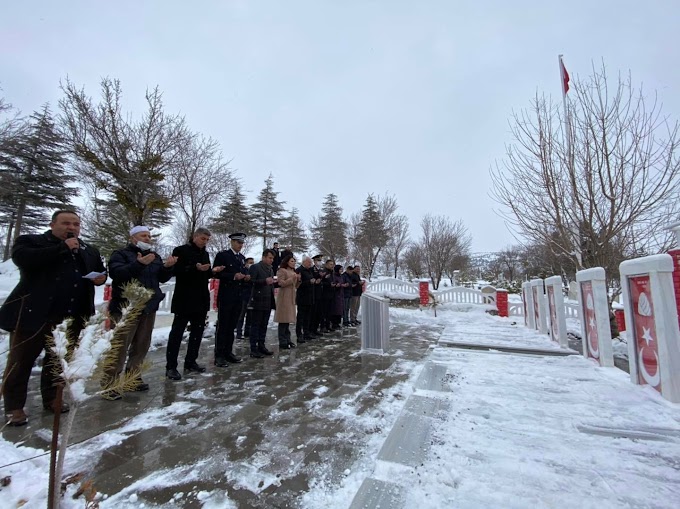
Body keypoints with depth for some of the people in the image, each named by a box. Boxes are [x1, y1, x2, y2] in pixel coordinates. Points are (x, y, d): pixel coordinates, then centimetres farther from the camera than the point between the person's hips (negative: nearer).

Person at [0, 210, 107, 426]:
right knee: (21, 360, 7)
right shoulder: (30, 240, 0)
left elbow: (101, 270, 23)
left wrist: (101, 277, -1)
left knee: (59, 359, 14)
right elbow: (23, 259, -20)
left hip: (71, 318, 4)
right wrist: (63, 248, -18)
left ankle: (51, 398, 28)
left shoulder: (89, 251, 14)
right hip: (34, 313, -4)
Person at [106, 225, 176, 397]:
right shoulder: (120, 254, -3)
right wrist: (139, 264, -33)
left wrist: (168, 267, -10)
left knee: (142, 345, 12)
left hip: (149, 307, 6)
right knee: (119, 346, -5)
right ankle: (109, 384, 5)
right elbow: (116, 273, -21)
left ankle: (133, 377, 26)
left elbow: (162, 278, 10)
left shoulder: (155, 256, 14)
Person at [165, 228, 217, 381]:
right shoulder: (181, 250, -5)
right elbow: (176, 271, -13)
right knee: (177, 332, 1)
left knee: (197, 331, 11)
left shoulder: (205, 254, 14)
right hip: (184, 299, -7)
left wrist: (212, 271, -1)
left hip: (201, 299, 7)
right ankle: (170, 367, 9)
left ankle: (190, 362, 23)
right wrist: (195, 268, -24)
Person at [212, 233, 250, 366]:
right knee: (222, 326, 0)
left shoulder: (242, 257, 15)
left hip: (238, 297, 6)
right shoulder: (222, 255, -4)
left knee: (232, 326, 12)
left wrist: (246, 277, -1)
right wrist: (234, 276, -20)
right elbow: (217, 273, -11)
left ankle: (228, 352, 21)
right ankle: (219, 355, 8)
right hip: (226, 296, -6)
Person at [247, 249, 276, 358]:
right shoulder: (255, 267, -5)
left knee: (264, 326, 11)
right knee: (255, 325, 0)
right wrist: (265, 281, -22)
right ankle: (253, 349, 7)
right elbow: (250, 281, -15)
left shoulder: (270, 269, 18)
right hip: (258, 302, -7)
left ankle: (261, 346, 20)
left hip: (268, 303, 7)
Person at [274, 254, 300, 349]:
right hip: (284, 297, -8)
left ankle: (287, 340, 16)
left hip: (291, 297, 8)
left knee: (288, 319, 10)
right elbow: (281, 283, -14)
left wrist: (298, 279, 3)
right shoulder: (282, 270, -5)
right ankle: (282, 342, -1)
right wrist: (292, 278, -13)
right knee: (283, 320, -6)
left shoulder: (293, 271, 20)